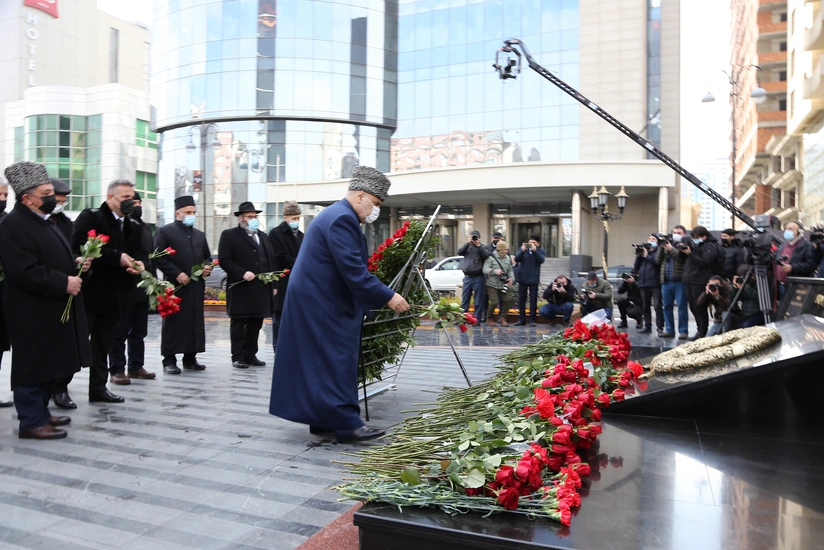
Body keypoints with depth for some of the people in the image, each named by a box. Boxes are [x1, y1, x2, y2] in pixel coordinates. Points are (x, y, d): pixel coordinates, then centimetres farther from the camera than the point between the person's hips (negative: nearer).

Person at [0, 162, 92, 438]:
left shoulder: (43, 221, 14)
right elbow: (25, 271, -26)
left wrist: (74, 263, 7)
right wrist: (64, 283, -23)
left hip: (52, 309, 10)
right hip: (33, 313, -10)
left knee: (49, 364, 17)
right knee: (33, 366, 0)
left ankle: (41, 413, 29)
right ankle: (31, 422, 10)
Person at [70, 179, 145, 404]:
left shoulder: (130, 226, 15)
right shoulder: (90, 217, -6)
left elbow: (139, 252, 15)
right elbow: (80, 247, -18)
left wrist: (138, 263, -9)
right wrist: (117, 258, -21)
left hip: (114, 296, 6)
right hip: (89, 292, -6)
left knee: (103, 344, 12)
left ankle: (98, 388, 20)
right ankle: (60, 387, 15)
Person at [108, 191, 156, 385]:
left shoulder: (146, 228, 15)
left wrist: (153, 281, 10)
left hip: (143, 288, 7)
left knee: (139, 332, 13)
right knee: (120, 332, 2)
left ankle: (136, 366, 21)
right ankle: (117, 369, 8)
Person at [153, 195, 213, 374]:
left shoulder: (200, 235, 19)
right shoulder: (164, 232, -1)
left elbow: (207, 256, 24)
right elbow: (159, 258, -8)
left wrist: (207, 266, 1)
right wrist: (176, 274, -16)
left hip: (196, 285, 6)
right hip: (175, 284, -6)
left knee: (195, 321, 7)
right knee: (173, 322, -2)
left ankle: (190, 358, 15)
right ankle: (169, 360, 4)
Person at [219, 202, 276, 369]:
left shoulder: (263, 236, 19)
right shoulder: (229, 235, 1)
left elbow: (271, 260, 17)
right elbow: (224, 260, -8)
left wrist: (273, 284, 10)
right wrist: (242, 273, -18)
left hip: (262, 289, 6)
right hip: (240, 288, -5)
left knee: (256, 323, 8)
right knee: (238, 323, 2)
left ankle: (250, 355, 17)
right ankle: (238, 357, 9)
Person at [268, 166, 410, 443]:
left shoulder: (338, 214, 15)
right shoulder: (342, 218, -19)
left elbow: (351, 267, 20)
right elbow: (353, 270, -26)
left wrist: (378, 296, 18)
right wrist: (388, 297, -23)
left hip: (316, 299, 11)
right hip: (322, 303, -11)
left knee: (324, 360, 14)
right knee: (336, 360, -6)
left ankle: (323, 419, 22)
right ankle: (345, 423, 0)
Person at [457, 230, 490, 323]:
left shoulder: (483, 247, 6)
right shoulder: (467, 246, 13)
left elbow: (486, 255, -12)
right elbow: (459, 252, -4)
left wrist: (478, 245, -11)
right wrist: (468, 242, -10)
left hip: (478, 278, -3)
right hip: (467, 277, 3)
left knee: (479, 301, 1)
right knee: (464, 300, 7)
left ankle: (478, 319, 7)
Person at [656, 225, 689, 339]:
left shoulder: (685, 245, 3)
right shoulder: (667, 244, 18)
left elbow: (682, 257, -15)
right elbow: (658, 260, 11)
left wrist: (670, 248, -16)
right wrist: (661, 247, -2)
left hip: (679, 281, -5)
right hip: (666, 281, 6)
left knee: (682, 307, -4)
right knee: (666, 306, 7)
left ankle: (683, 331, -1)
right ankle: (669, 330, 13)